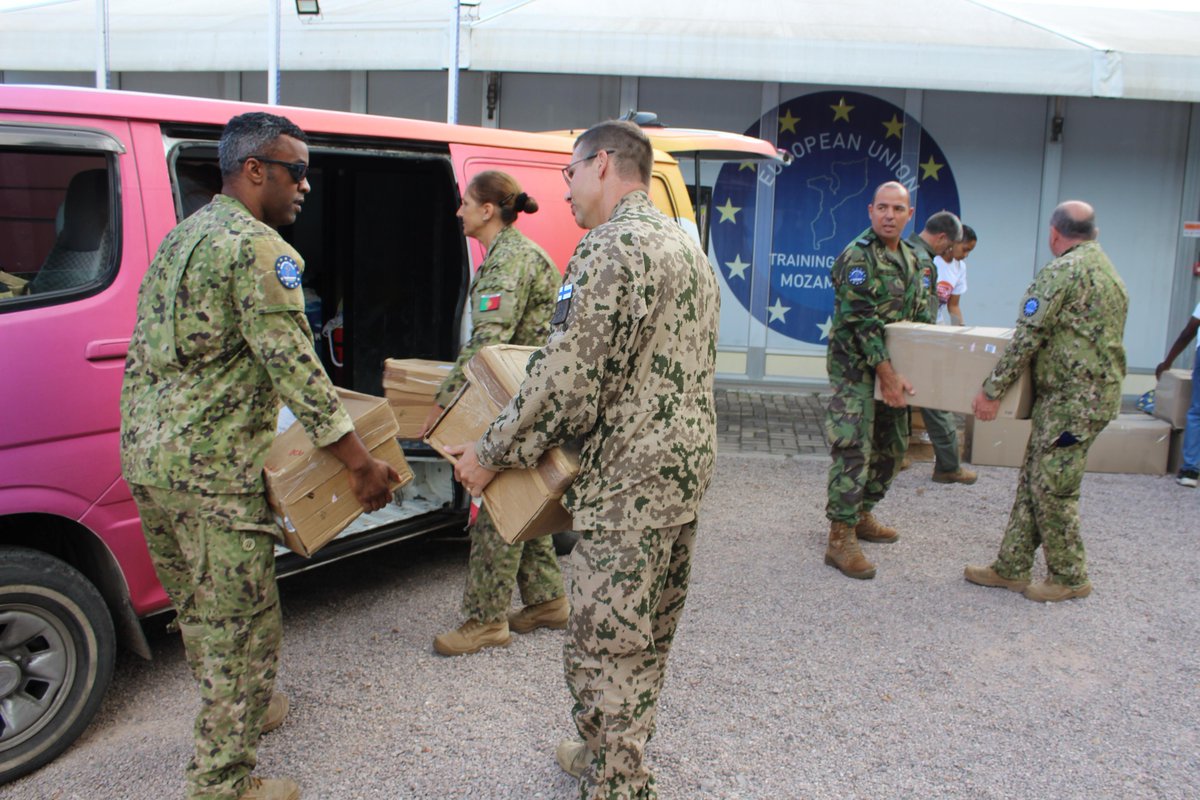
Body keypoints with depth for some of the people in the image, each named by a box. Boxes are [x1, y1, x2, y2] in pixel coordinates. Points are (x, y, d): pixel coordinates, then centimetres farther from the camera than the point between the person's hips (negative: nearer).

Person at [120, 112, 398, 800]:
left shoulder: (182, 236, 17)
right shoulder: (257, 247, -13)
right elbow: (293, 364, -20)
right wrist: (360, 462, -16)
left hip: (146, 454, 10)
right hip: (212, 468, -10)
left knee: (199, 607, 23)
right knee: (242, 623, 2)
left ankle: (241, 710, 43)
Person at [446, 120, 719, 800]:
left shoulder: (610, 247, -17)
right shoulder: (687, 244, 14)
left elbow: (566, 380, -21)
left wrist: (490, 454, -10)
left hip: (630, 478, -10)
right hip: (688, 463, 10)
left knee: (605, 647, 2)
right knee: (649, 636, 21)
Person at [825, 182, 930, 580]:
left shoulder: (912, 259, 13)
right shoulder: (857, 257, -14)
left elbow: (923, 317, 18)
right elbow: (861, 322, -20)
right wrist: (886, 373, -23)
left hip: (892, 368, 9)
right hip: (856, 368, -9)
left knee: (890, 447, 15)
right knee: (853, 450, -12)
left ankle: (862, 515, 31)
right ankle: (841, 539, -9)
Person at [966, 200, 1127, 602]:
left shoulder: (1062, 270, -14)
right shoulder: (1108, 270, 17)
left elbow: (1028, 337, -18)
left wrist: (992, 390, -13)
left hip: (1073, 397, -10)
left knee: (1053, 488, 0)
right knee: (1033, 482, 12)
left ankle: (1069, 578, 12)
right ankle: (1011, 568, 17)